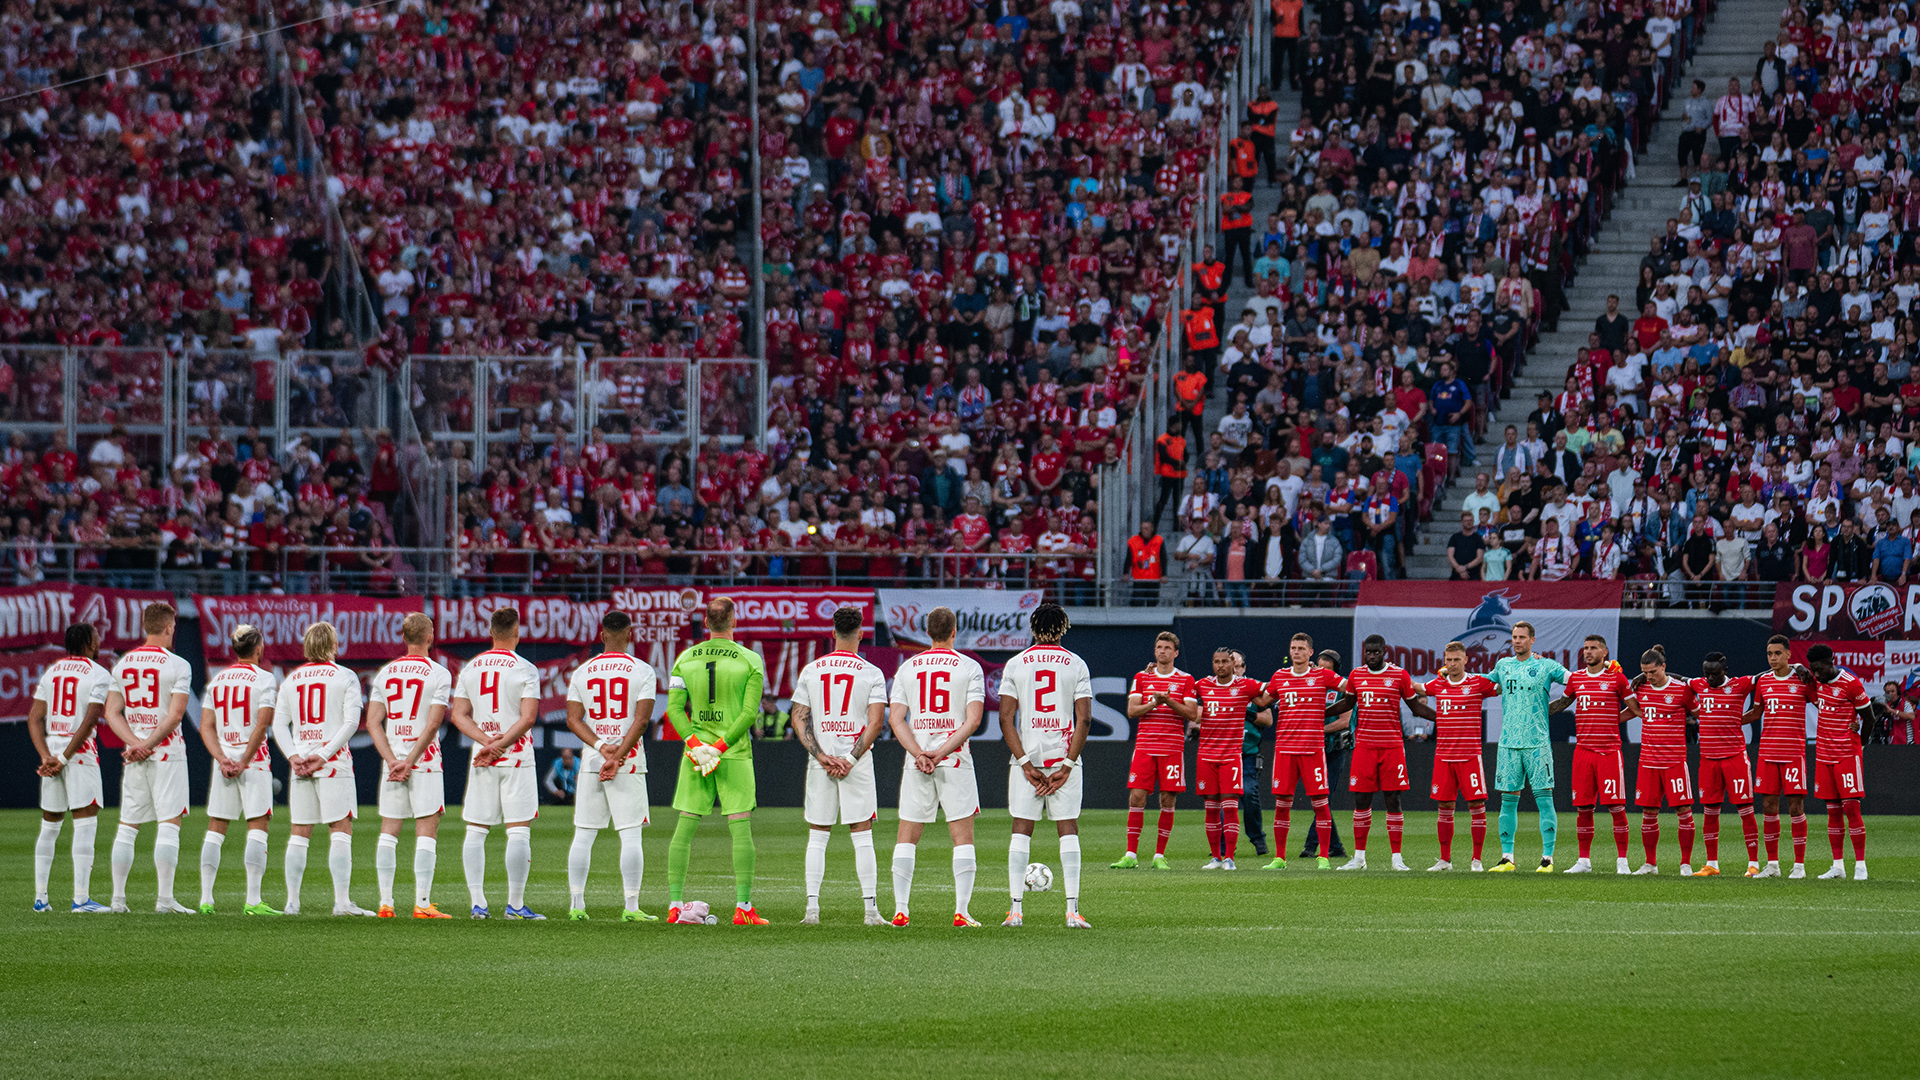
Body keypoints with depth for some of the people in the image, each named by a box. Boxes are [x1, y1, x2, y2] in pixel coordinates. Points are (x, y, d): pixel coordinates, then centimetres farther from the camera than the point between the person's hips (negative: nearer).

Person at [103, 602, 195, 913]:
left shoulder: (123, 664, 9)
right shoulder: (177, 665, -7)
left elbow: (111, 713, 4)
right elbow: (175, 714, -15)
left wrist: (135, 743, -6)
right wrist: (147, 745, -12)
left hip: (133, 753, 5)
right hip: (167, 753, -5)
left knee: (127, 825, 9)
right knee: (170, 821, -4)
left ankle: (118, 897, 7)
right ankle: (165, 898, -10)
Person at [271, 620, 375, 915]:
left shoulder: (291, 679, 11)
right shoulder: (345, 677, 0)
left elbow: (279, 725, 5)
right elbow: (351, 722, -9)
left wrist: (294, 756, -4)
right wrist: (323, 755, -11)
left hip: (300, 763, 4)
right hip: (335, 764, -4)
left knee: (299, 833, 7)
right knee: (341, 830, -5)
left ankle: (292, 901, 5)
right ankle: (342, 900, -13)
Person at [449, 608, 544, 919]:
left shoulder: (470, 668, 8)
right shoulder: (525, 669, -5)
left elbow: (458, 715, 3)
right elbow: (527, 718, -14)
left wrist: (485, 741, -6)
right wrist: (499, 746, -12)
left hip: (481, 762, 4)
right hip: (516, 756, -4)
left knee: (476, 832, 7)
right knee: (519, 832, -2)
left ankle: (477, 903, 2)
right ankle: (515, 904, -6)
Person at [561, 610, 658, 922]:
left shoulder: (582, 672, 7)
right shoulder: (642, 671, -2)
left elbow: (573, 719, 0)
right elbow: (641, 720, -11)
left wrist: (601, 746, -7)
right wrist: (618, 756, -12)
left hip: (591, 760, 3)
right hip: (630, 762, -3)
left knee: (583, 836, 7)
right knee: (630, 835, -2)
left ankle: (576, 904, 6)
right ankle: (630, 906, -6)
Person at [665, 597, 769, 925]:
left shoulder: (685, 659, 5)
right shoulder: (750, 660, -3)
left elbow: (674, 708, -3)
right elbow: (750, 713, -11)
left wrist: (694, 743, -9)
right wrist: (722, 746, -11)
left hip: (694, 751, 3)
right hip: (735, 753, -3)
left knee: (684, 829, 6)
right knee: (741, 830, -1)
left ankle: (675, 906, 3)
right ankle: (743, 908, -5)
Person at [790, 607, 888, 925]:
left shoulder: (811, 671, 5)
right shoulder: (871, 673, -2)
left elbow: (799, 719, 1)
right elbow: (876, 721, -10)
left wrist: (821, 756, -4)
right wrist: (851, 759, -10)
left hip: (820, 765, 2)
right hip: (857, 763, -2)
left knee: (817, 837, 7)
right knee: (862, 836, 1)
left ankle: (812, 908, 0)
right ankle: (871, 909, -3)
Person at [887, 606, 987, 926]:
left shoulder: (907, 668, 8)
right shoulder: (969, 667, 0)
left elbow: (896, 719, 0)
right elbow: (973, 719, -9)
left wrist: (919, 753, -7)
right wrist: (942, 752, -10)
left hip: (915, 764, 2)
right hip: (956, 761, -2)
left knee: (907, 837, 7)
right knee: (963, 836, 1)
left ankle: (900, 910, 1)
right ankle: (961, 910, -7)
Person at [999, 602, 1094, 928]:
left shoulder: (1015, 665, 2)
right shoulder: (1076, 665, 1)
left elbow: (1006, 719, -4)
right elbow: (1084, 720, -5)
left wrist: (1026, 764, -5)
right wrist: (1066, 766, -5)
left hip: (1026, 756, 0)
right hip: (1064, 755, 0)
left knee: (1021, 831, 4)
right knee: (1068, 831, 3)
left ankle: (1015, 909, -2)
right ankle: (1073, 910, -5)